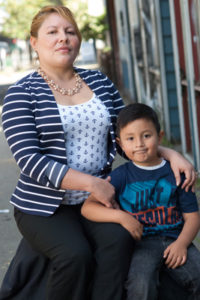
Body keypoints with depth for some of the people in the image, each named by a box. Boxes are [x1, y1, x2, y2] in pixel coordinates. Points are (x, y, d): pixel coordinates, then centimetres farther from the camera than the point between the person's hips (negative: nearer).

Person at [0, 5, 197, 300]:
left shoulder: (100, 82, 10)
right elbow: (30, 161, -16)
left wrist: (170, 154, -4)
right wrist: (91, 183, -23)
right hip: (45, 205, -3)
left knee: (119, 239, -27)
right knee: (75, 254, -29)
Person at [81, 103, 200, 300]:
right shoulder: (121, 176, 3)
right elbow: (87, 207, -4)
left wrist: (182, 243, -12)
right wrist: (120, 216, -19)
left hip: (174, 240, 2)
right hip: (140, 242, -2)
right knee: (141, 284, -31)